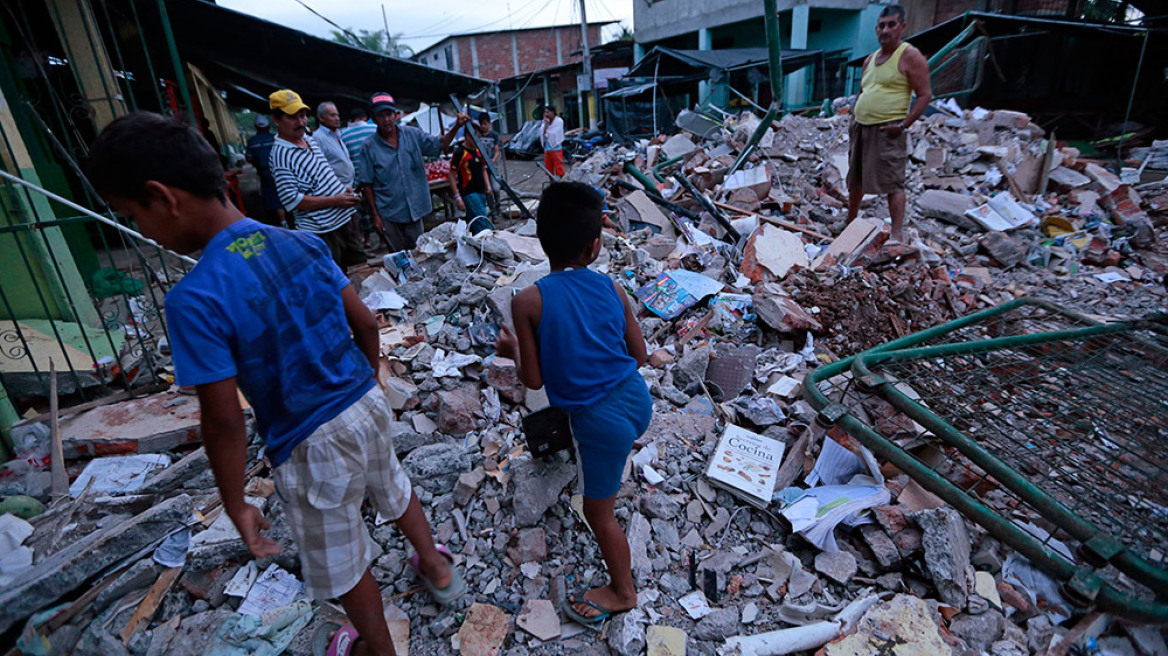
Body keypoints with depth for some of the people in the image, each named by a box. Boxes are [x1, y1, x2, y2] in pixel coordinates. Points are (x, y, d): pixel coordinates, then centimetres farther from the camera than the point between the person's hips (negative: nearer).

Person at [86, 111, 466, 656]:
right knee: (394, 491, 33)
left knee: (342, 564, 19)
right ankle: (437, 568, 57)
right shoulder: (301, 242, -6)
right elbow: (366, 324, 1)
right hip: (368, 406, 6)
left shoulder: (195, 299, -23)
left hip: (313, 447, -6)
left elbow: (224, 423, -19)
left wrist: (235, 505, -5)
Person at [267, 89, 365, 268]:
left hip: (342, 220, 9)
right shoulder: (281, 155, -17)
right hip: (321, 231, -8)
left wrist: (342, 188, 9)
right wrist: (335, 200, -22)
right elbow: (292, 200, -22)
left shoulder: (308, 139, 10)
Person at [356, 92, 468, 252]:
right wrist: (375, 215, -6)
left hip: (414, 209, 2)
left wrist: (456, 127, -15)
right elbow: (367, 184, -5)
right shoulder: (369, 147, -7)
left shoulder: (412, 134, 0)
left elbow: (440, 145, 3)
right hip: (388, 215, -2)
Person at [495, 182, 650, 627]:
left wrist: (512, 350, 8)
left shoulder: (528, 301, -18)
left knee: (599, 512, 18)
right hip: (637, 399, 6)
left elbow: (533, 380, -11)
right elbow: (639, 355, 3)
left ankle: (622, 592, 41)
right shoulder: (612, 290, -7)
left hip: (601, 421, -5)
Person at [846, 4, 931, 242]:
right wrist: (854, 117, 13)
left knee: (892, 182, -12)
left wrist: (903, 125, -18)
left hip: (887, 131, -8)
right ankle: (850, 223, 30)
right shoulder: (871, 59, 16)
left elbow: (925, 95, -10)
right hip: (861, 128, 8)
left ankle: (898, 234, -12)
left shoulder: (910, 56, -6)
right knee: (855, 179, 15)